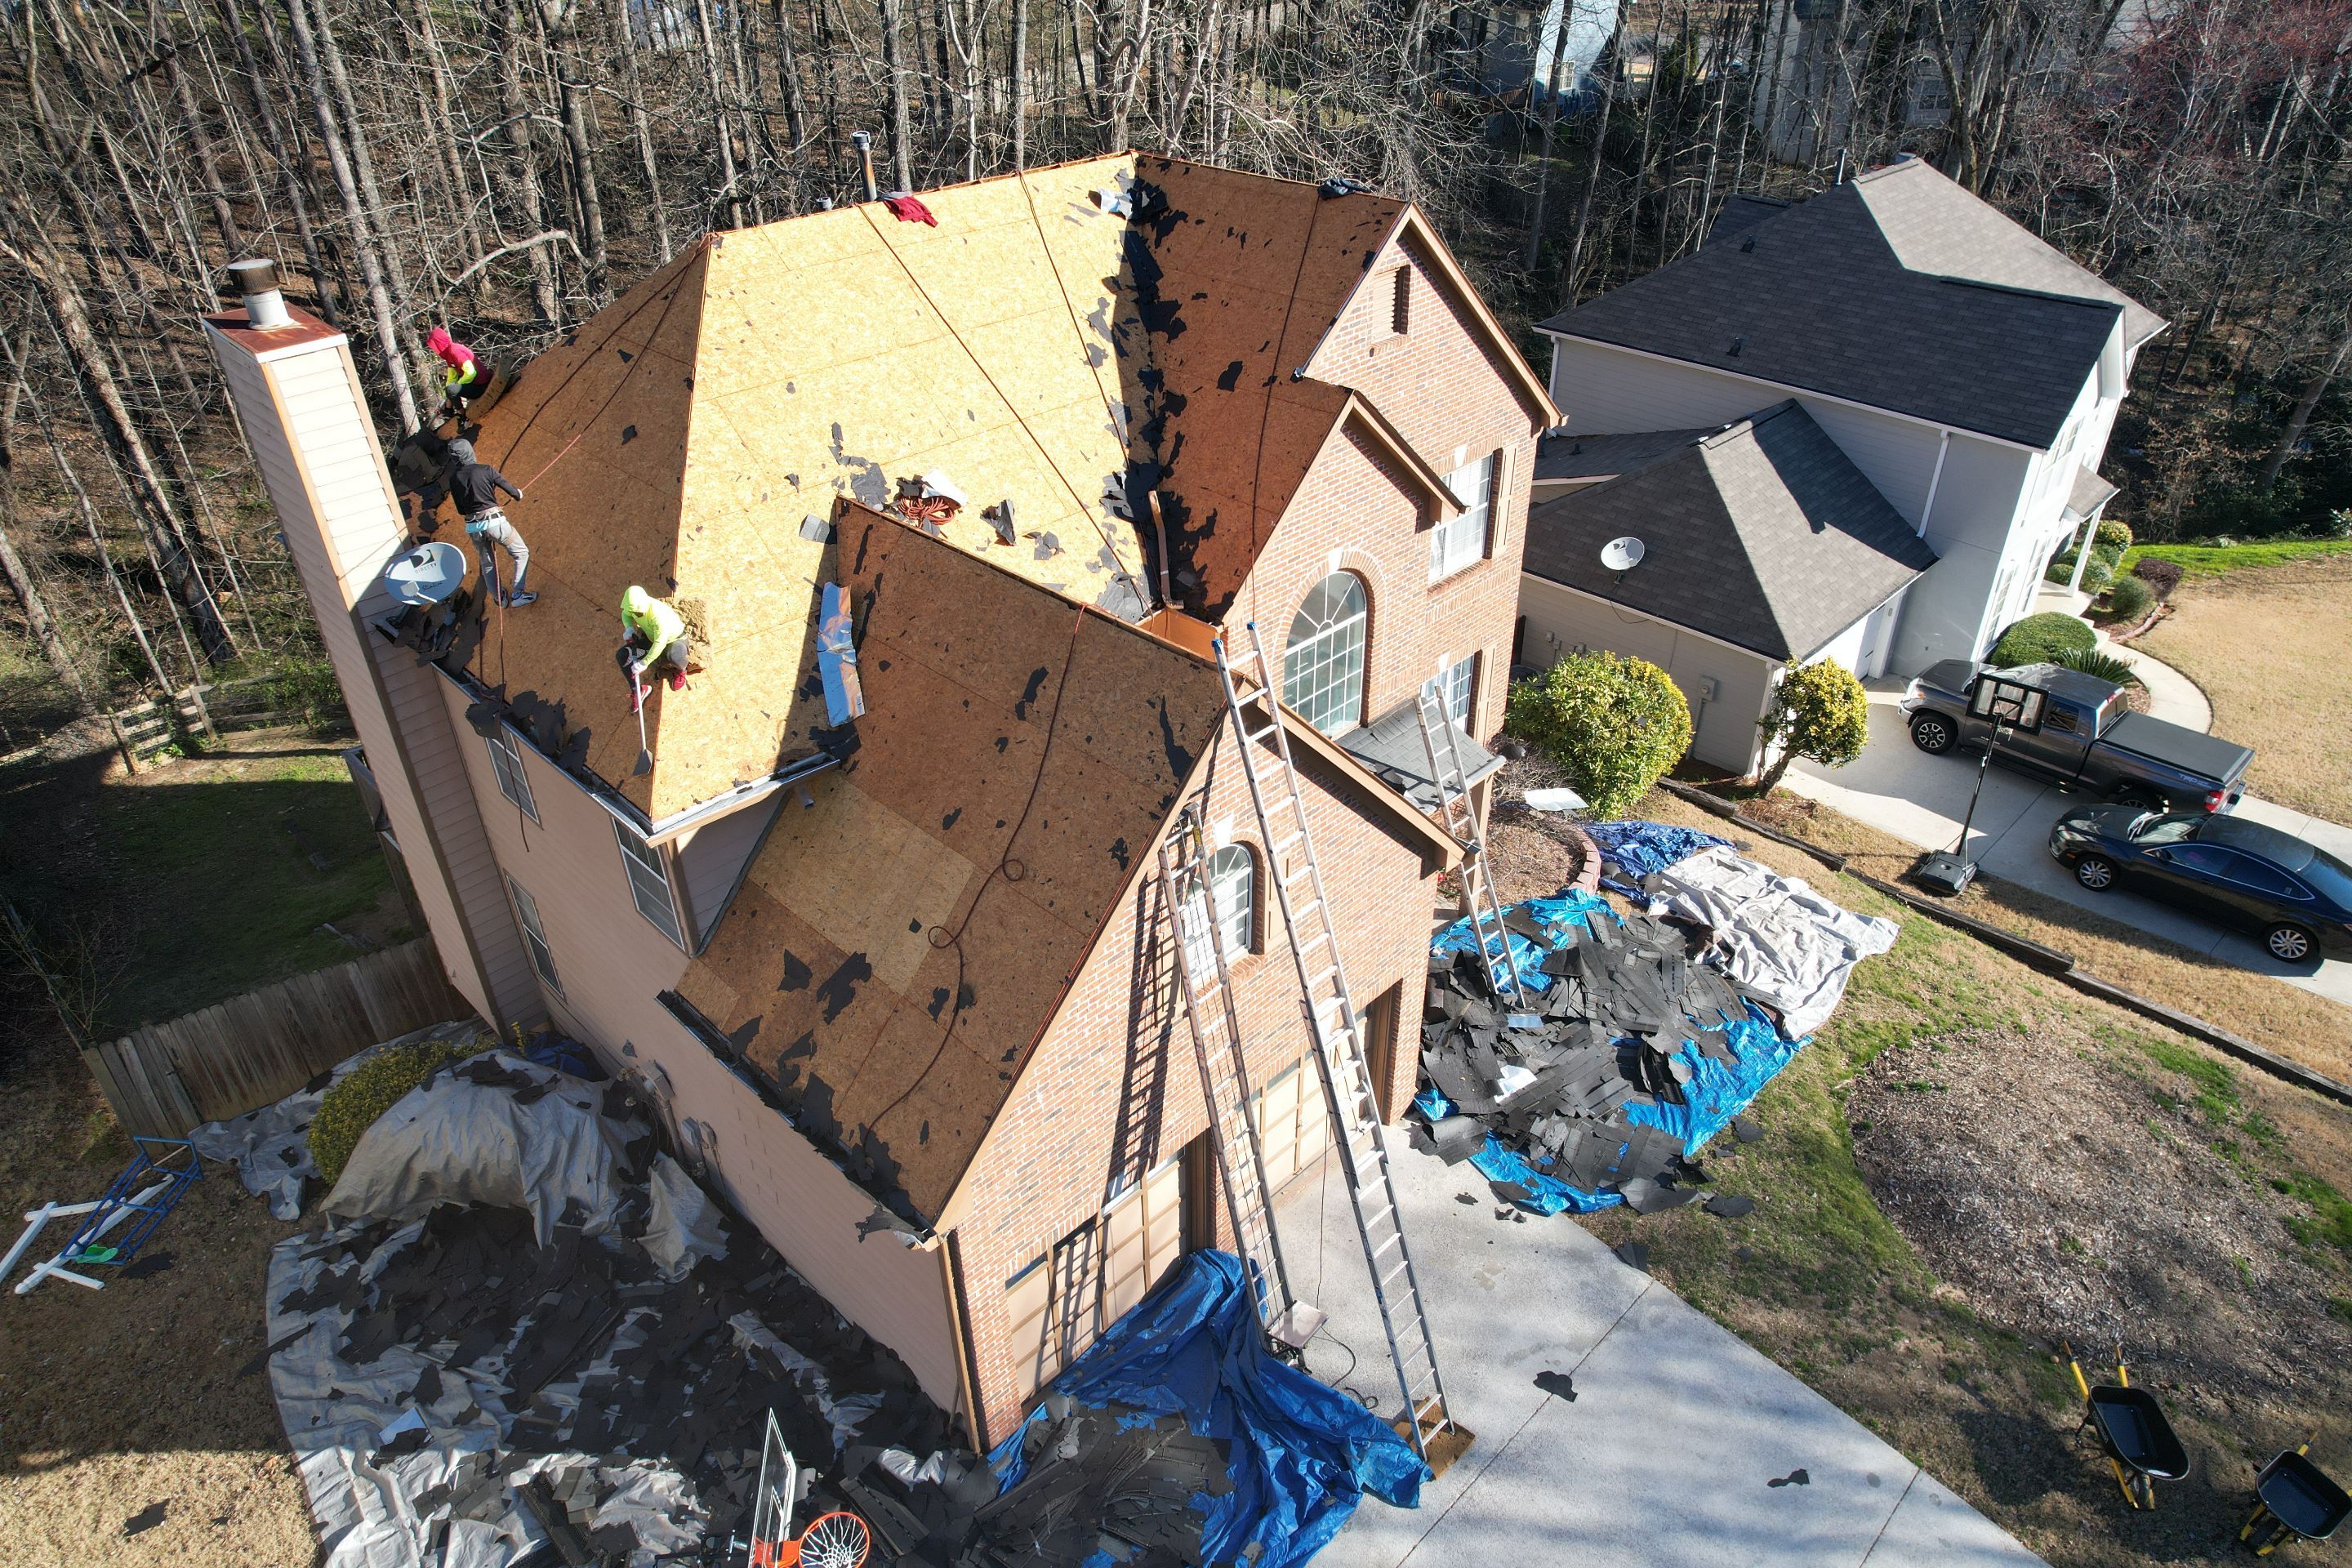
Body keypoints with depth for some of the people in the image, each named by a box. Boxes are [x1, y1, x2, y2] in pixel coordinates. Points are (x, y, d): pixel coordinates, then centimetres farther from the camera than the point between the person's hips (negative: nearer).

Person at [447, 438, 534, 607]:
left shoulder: (453, 479, 6)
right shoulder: (485, 470, -7)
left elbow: (461, 510, 13)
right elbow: (512, 491, -4)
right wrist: (519, 494, 18)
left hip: (473, 527, 5)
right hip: (494, 522, -5)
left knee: (487, 563, 23)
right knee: (522, 554, 9)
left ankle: (501, 599, 29)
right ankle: (516, 595, -1)